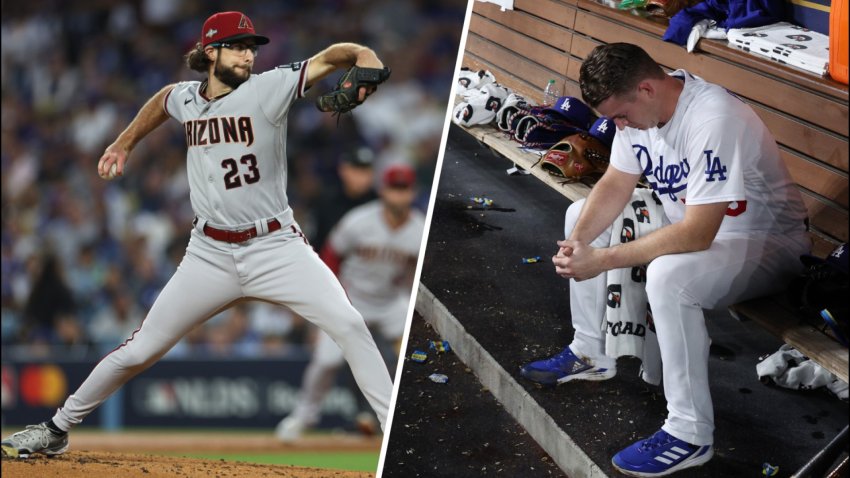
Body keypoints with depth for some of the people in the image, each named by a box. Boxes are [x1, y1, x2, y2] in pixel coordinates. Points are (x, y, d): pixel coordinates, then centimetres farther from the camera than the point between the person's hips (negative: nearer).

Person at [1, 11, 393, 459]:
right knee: (141, 349, 5)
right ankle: (57, 428, 20)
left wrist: (366, 65, -39)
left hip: (276, 245, -3)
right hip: (210, 253, 3)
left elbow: (334, 55, -19)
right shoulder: (185, 99, 4)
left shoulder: (268, 88, -9)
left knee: (347, 324, -21)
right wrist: (124, 142, 32)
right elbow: (162, 100, 30)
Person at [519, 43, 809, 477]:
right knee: (581, 214, 10)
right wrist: (576, 242, -16)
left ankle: (690, 434, -27)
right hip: (690, 221, 10)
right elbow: (615, 186, 2)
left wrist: (603, 259, -33)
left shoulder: (714, 121, -35)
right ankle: (590, 354, 22)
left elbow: (696, 235, -37)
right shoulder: (638, 105, -8)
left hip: (765, 242, -9)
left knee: (668, 275, -37)